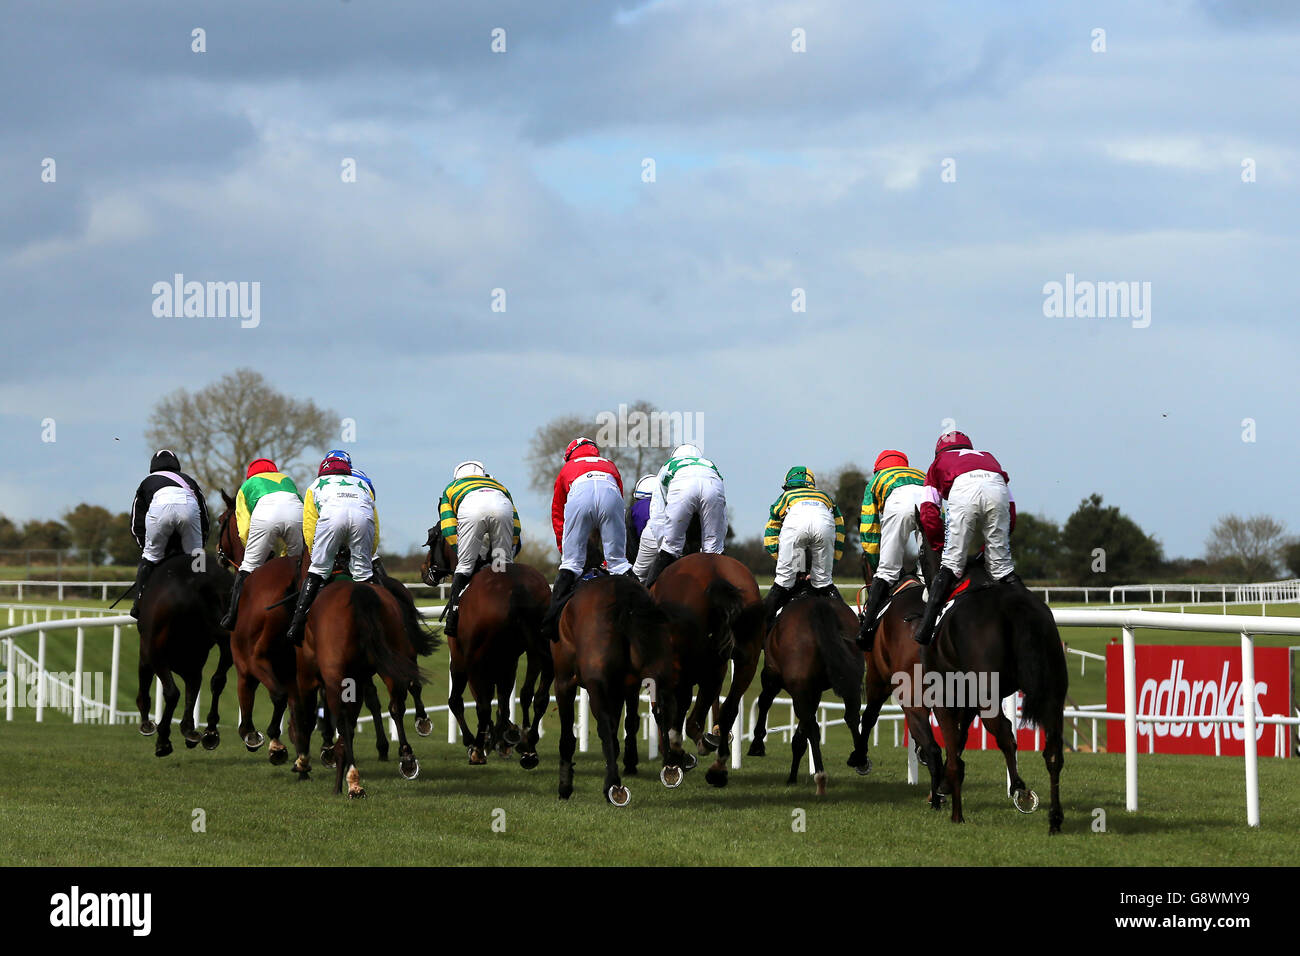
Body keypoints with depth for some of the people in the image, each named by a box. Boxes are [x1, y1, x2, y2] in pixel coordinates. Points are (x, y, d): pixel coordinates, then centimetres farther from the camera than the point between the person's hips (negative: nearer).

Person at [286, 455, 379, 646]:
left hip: (331, 515, -1)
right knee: (363, 573, 11)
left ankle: (296, 625, -2)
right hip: (363, 514, 1)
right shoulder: (362, 485, 43)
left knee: (317, 570, 6)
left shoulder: (316, 486, 38)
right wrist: (365, 558, 43)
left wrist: (317, 556, 34)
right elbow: (376, 532, 37)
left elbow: (309, 528, 28)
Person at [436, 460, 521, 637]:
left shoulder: (451, 489, 40)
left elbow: (449, 529, 25)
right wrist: (508, 554, 35)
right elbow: (516, 529, 34)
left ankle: (452, 620, -3)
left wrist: (462, 553, 24)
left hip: (471, 509, -1)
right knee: (506, 561, 16)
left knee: (464, 565, 5)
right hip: (502, 505, 1)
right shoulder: (499, 485, 45)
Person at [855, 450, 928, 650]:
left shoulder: (876, 481, 38)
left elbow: (867, 531, 34)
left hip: (899, 502, -2)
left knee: (887, 572, 3)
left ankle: (867, 627, -6)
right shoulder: (923, 474, 45)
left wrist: (876, 565, 39)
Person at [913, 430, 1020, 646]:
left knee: (952, 563, 2)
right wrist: (996, 544, 38)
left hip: (963, 490, -2)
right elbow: (1010, 508, 34)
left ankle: (927, 626, -9)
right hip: (997, 488, 2)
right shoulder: (988, 457, 43)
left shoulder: (939, 463, 36)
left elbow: (929, 513, 23)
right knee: (1002, 565, 11)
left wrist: (940, 547, 29)